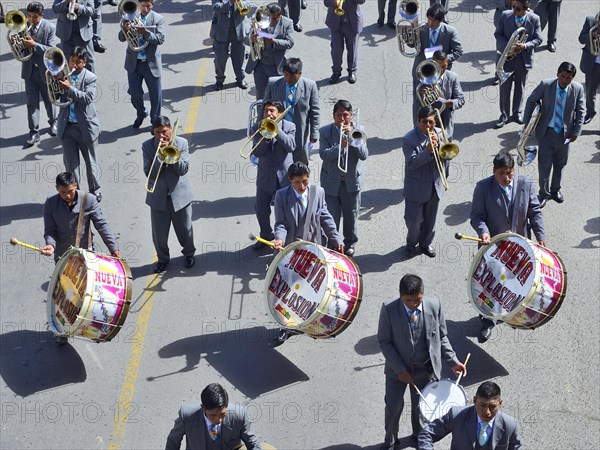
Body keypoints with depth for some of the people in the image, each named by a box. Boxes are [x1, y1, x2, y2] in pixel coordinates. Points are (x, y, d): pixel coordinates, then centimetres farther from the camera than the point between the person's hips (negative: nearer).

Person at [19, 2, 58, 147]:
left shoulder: (49, 27, -13)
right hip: (29, 69, 2)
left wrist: (34, 45, -30)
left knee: (49, 99, 16)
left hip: (45, 69, -2)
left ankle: (53, 122, 41)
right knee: (32, 102, 3)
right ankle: (34, 132, 8)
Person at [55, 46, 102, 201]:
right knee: (70, 163, 7)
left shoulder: (90, 78, -8)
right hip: (67, 126, 3)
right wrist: (55, 83, -15)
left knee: (91, 162, 10)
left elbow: (88, 98, -22)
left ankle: (95, 190, 26)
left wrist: (70, 88, -28)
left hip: (86, 127, -3)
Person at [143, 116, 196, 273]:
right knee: (159, 232, 8)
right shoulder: (147, 146, -6)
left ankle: (189, 254, 37)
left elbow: (183, 170, -13)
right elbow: (149, 173, -14)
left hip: (179, 194, 0)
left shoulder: (181, 143, -6)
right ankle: (163, 258, 29)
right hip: (158, 197, 0)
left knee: (185, 228, 14)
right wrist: (161, 154, -24)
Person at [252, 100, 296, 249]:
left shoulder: (289, 126, -3)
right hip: (265, 175, 2)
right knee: (261, 209, 8)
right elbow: (257, 152, -10)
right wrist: (266, 136, -24)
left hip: (284, 175, -2)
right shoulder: (257, 129, -1)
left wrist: (277, 130, -22)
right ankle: (266, 236, 31)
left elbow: (291, 146, -18)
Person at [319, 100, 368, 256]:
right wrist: (341, 145, -27)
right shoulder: (325, 132, -3)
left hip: (352, 181, 1)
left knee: (351, 215, 13)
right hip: (331, 181, -1)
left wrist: (352, 137, -20)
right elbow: (324, 154, -14)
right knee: (331, 216, 2)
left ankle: (350, 244, 30)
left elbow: (364, 155, -12)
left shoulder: (358, 132, -1)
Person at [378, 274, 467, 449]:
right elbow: (384, 342, -14)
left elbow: (442, 337, -3)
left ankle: (418, 435, 48)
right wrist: (400, 369, -17)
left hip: (425, 369, 1)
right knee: (393, 407, 14)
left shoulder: (434, 306, -16)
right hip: (397, 369, -1)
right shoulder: (389, 309, -21)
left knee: (420, 407, 20)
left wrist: (453, 362, -11)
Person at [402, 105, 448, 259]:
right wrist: (428, 151, -32)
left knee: (430, 219, 17)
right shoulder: (409, 139, -15)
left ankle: (426, 243, 39)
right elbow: (411, 163, -22)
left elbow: (447, 156, -5)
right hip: (416, 187, -4)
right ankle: (411, 243, 30)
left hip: (435, 186, 4)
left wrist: (438, 144, -22)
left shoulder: (439, 134, -1)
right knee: (413, 220, 3)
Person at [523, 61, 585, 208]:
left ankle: (555, 190, 37)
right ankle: (544, 193, 19)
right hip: (546, 131, -2)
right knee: (544, 164, 1)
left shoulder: (578, 89, -12)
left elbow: (580, 111, 0)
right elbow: (531, 101, -2)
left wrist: (576, 131, -4)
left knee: (560, 163, 17)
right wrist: (527, 123, -2)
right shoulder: (545, 85, -16)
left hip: (565, 133, 2)